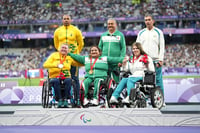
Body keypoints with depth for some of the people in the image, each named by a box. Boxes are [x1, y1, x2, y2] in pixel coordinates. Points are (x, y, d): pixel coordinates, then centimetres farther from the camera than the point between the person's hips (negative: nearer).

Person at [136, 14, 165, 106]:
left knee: (158, 80, -4)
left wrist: (160, 59, -6)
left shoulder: (158, 32, 7)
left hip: (155, 60, -2)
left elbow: (162, 47, 4)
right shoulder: (141, 33, 14)